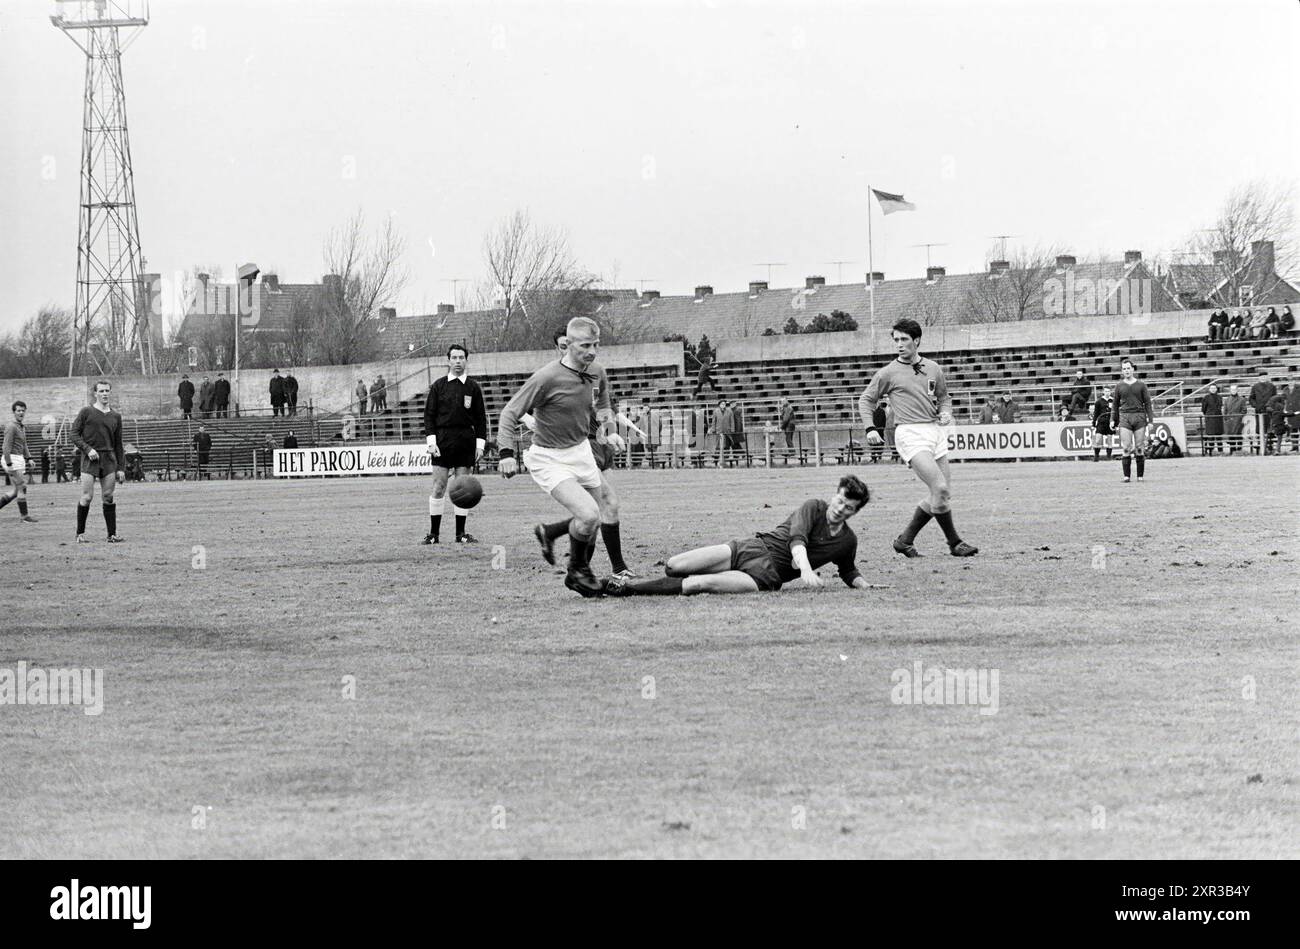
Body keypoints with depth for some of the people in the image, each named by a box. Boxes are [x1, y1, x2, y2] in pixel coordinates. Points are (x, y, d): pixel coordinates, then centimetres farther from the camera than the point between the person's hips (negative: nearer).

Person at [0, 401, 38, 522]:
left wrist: (28, 459, 15)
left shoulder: (22, 428, 17)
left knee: (14, 491, 9)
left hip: (19, 459, 9)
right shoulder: (11, 427, -12)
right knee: (22, 487, -8)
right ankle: (23, 515, -2)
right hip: (12, 459, -9)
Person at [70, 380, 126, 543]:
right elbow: (75, 435, 0)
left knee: (108, 497, 1)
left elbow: (118, 445, 16)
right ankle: (80, 534, 1)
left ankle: (112, 534, 3)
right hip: (90, 459, -4)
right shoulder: (86, 412, 2)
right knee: (87, 497, -7)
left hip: (109, 459, 4)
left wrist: (121, 468, 11)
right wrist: (88, 449, -14)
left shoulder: (115, 417, 14)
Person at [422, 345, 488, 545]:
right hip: (442, 441, -1)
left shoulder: (473, 387, 7)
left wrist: (480, 443, 2)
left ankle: (461, 533, 7)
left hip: (465, 443, 1)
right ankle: (433, 533, 1)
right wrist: (431, 441, -5)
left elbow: (480, 418, 10)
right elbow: (429, 414, 5)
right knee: (439, 487, -4)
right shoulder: (439, 385, 5)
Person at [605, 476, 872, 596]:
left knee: (700, 584, -27)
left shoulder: (848, 541, 10)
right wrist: (805, 569, -35)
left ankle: (629, 588, -18)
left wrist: (862, 584, 5)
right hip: (754, 547, 0)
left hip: (767, 575, 0)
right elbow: (796, 539, -15)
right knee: (673, 567, -18)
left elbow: (849, 572, 28)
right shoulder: (813, 507, 1)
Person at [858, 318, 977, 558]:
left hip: (935, 430, 6)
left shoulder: (932, 368, 11)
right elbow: (866, 400, 8)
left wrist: (946, 412, 3)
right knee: (940, 488, -19)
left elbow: (943, 396, 25)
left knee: (943, 495, 5)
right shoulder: (888, 373, 0)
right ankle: (954, 542, -7)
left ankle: (905, 540, 16)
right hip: (910, 433, -6)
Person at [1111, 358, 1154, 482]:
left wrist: (1150, 419, 2)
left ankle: (1140, 476, 4)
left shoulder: (1141, 385, 7)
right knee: (1125, 448, -8)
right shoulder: (1119, 386, 9)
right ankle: (1127, 476, -7)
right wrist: (1113, 420, 8)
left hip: (1139, 417, 0)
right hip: (1124, 417, 0)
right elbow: (1115, 404, 15)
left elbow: (1147, 403, 8)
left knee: (1140, 448, -1)